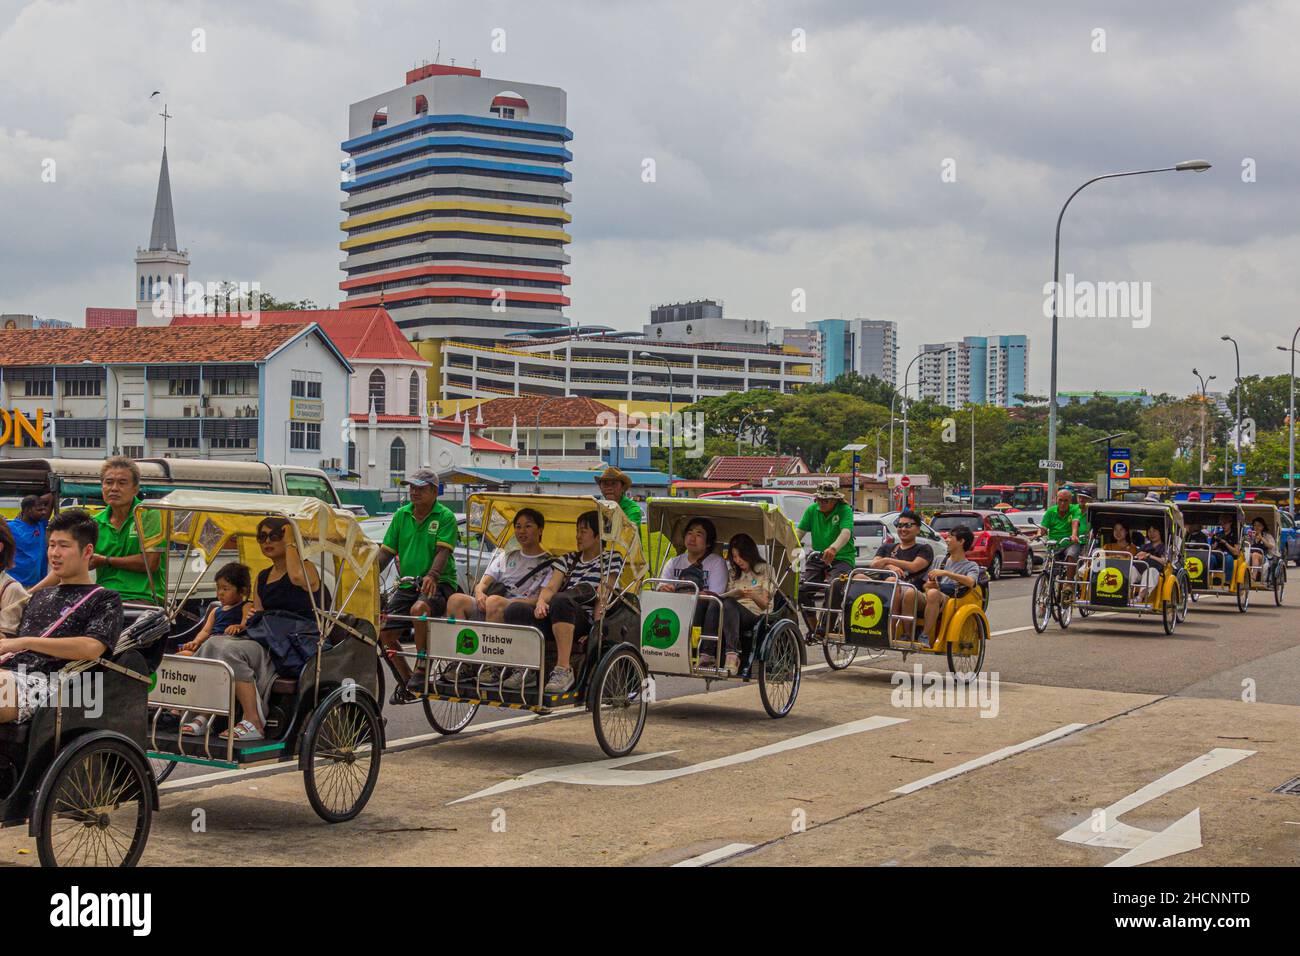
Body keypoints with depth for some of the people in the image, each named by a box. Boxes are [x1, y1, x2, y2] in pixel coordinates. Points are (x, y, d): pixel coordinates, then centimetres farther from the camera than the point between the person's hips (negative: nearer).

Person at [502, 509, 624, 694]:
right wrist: (541, 601, -11)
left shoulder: (611, 559, 10)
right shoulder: (569, 559, 26)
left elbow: (603, 596, -3)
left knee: (560, 601, -39)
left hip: (585, 622, -6)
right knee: (514, 609, -19)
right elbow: (550, 587, 13)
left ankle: (563, 670, -41)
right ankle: (521, 669, -19)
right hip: (554, 618, 6)